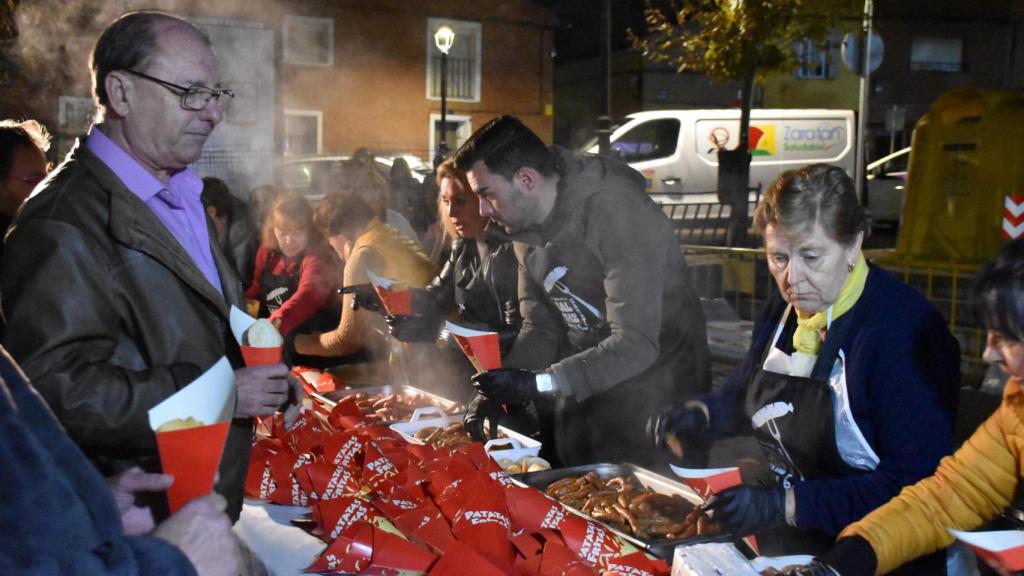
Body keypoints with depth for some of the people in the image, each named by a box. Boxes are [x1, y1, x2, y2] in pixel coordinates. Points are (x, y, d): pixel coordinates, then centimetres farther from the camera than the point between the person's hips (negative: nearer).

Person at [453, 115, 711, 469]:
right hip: (586, 393, 7)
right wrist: (497, 392, -11)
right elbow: (540, 329, 5)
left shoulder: (617, 212, -26)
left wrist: (539, 382, -34)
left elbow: (637, 344, -32)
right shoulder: (525, 228, 1)